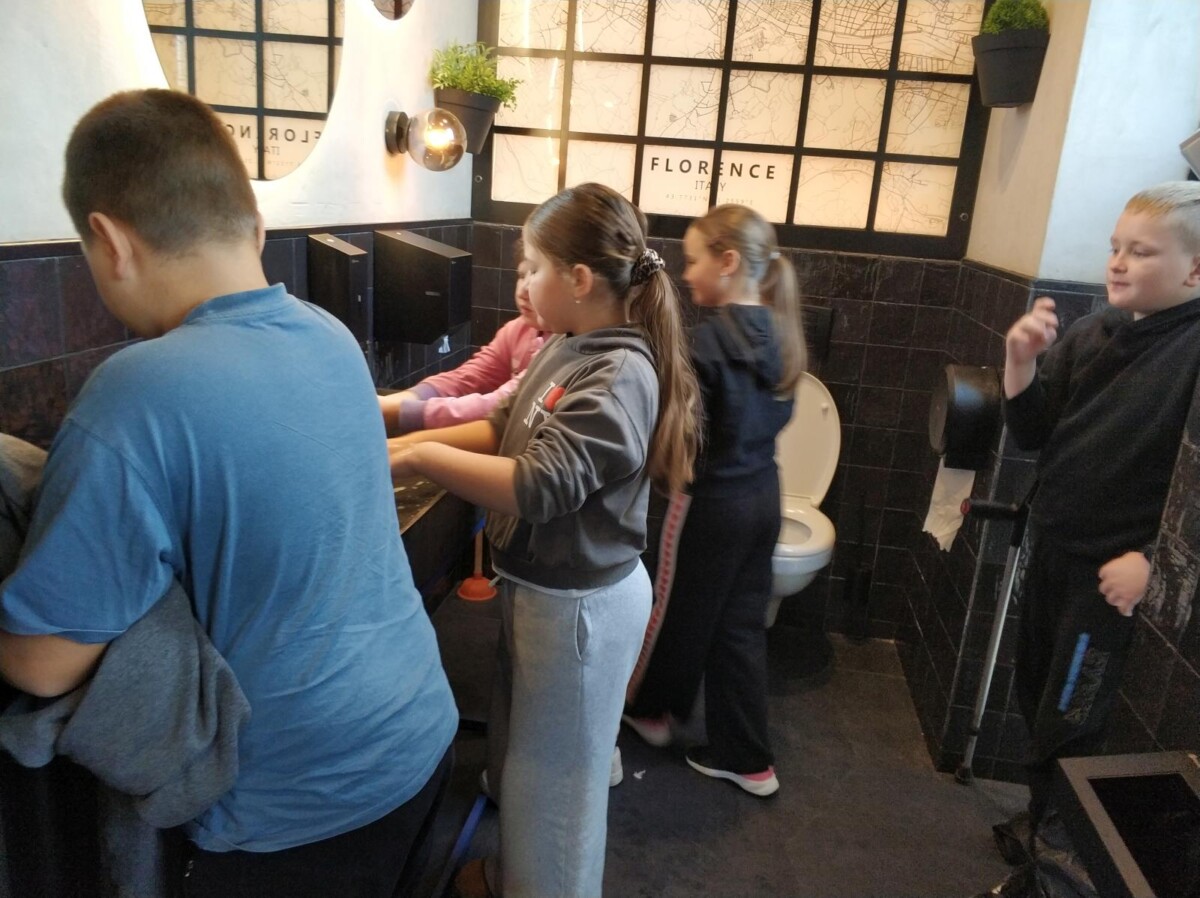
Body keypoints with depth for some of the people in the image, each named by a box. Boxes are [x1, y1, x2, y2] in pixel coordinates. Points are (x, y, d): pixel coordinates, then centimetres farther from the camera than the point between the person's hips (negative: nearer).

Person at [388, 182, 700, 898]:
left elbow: (538, 487, -33)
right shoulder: (569, 347, 2)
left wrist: (418, 457, -25)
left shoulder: (620, 377, -26)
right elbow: (508, 429, 10)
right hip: (541, 586, 9)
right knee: (521, 747, 27)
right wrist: (409, 439, 0)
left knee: (556, 771, 12)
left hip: (580, 603, -9)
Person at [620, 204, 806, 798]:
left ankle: (650, 708, 40)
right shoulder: (777, 330, 2)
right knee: (741, 624, 15)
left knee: (682, 611, 15)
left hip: (713, 500, -7)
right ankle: (745, 757, 26)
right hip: (762, 493, 7)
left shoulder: (710, 336, -21)